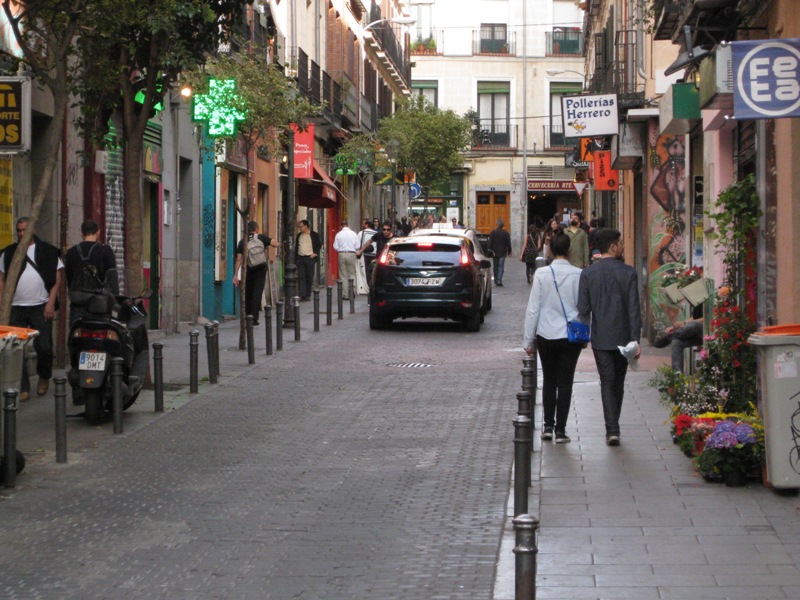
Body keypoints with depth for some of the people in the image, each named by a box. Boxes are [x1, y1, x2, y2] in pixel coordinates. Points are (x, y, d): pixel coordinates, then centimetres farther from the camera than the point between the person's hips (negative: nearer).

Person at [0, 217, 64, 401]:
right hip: (15, 308, 2)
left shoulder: (48, 252, 3)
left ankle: (44, 377, 25)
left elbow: (58, 278, 1)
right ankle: (23, 388, 5)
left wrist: (51, 303, -8)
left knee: (44, 347, -2)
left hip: (41, 308, -2)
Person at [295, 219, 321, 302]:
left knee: (309, 277, 2)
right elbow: (296, 247, 13)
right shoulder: (299, 235, 12)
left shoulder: (314, 235, 0)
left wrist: (315, 253, -8)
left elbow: (319, 245, 5)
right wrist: (295, 259, 7)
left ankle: (308, 295, 10)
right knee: (301, 277, -5)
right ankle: (302, 295, -8)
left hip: (310, 258, -3)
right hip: (300, 258, 3)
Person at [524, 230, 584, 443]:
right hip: (571, 336, -1)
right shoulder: (578, 275, -8)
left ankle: (548, 426, 18)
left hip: (546, 335, 1)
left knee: (549, 380, 16)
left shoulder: (541, 274, -8)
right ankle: (560, 430, 4)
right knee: (565, 383, 5)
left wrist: (529, 339, 3)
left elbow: (533, 309, -4)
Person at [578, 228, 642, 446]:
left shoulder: (588, 273, -5)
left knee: (607, 382, 2)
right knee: (618, 383, 15)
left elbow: (583, 308, -5)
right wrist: (635, 339, -7)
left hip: (600, 338, 0)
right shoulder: (628, 272, -7)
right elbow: (634, 308, -9)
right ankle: (613, 426, 27)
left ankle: (612, 430, -9)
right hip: (623, 336, 0)